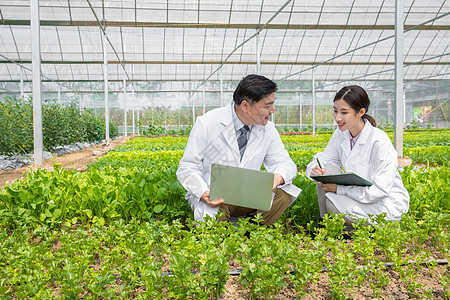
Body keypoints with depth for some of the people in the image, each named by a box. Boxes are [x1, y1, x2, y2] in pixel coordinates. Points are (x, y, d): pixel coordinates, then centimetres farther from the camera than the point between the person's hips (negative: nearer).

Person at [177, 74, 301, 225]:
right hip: (213, 197, -4)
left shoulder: (268, 129, -1)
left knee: (284, 193, -21)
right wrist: (203, 192, -30)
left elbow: (286, 164, 4)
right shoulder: (207, 124, -14)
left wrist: (278, 176, -23)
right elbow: (187, 168, -9)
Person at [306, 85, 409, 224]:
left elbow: (380, 190, -27)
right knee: (326, 173, -13)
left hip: (388, 204, -7)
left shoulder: (380, 141, -24)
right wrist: (315, 170, -23)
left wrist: (338, 188, -29)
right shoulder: (340, 135, -3)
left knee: (334, 203, -27)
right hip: (358, 194, 7)